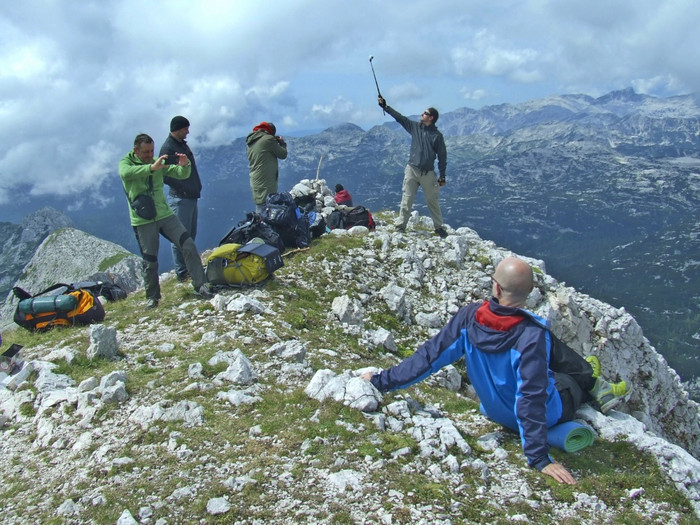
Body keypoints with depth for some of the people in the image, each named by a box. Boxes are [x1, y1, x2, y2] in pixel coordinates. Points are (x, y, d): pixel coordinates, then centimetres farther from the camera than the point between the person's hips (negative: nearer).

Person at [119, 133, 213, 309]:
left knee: (189, 245, -10)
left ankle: (200, 285, -3)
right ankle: (152, 297, 20)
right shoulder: (126, 162, -3)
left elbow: (181, 174, 3)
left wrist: (184, 165, -22)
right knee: (150, 261, 2)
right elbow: (126, 173, -28)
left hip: (165, 214, 3)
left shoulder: (158, 163, 8)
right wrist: (152, 167, -43)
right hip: (143, 220, -3)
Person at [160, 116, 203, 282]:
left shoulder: (183, 144, 15)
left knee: (191, 234, 15)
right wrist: (186, 188, -21)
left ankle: (190, 267, 25)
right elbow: (165, 176, -19)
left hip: (191, 196, 9)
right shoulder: (168, 148, -13)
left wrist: (196, 188, 13)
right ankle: (182, 273, 1)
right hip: (180, 198, -9)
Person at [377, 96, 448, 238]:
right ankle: (401, 225, 4)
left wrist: (442, 176, -3)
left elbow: (442, 156, -1)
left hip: (428, 173, -2)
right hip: (412, 170, 2)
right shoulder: (415, 127, 7)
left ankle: (438, 227, 17)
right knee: (407, 199, -1)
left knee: (432, 201, 5)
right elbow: (399, 117, 9)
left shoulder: (437, 136, -3)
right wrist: (385, 106, 4)